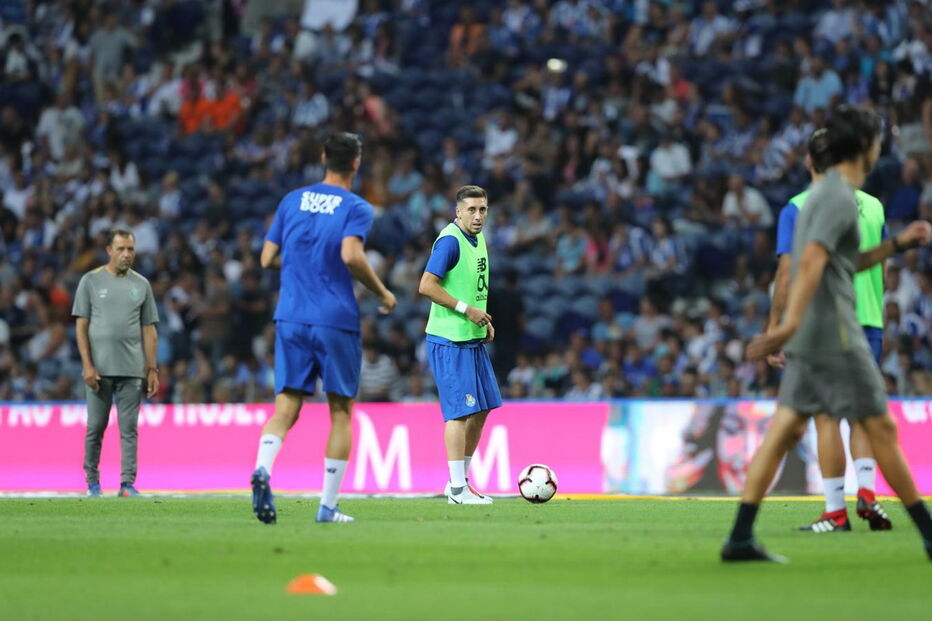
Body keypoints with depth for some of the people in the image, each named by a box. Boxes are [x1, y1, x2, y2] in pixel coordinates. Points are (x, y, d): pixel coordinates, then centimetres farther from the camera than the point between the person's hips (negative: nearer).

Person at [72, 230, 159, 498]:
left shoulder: (141, 285, 10)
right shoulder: (91, 281, 3)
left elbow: (149, 330, 11)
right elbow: (81, 325, 1)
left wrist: (152, 369, 5)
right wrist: (87, 365, -8)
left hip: (132, 370, 2)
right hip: (99, 369, -2)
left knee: (129, 428, -2)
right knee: (95, 427, 2)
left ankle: (127, 483, -3)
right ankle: (92, 482, 13)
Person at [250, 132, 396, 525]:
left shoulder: (292, 201, 12)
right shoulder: (356, 208, -2)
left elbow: (267, 259, 12)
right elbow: (351, 255, -19)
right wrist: (383, 293, -6)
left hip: (291, 319, 3)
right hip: (336, 322, -3)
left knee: (286, 408, 0)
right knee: (341, 412, 8)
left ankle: (262, 469, -29)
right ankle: (328, 506, 6)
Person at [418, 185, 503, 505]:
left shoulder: (477, 238, 13)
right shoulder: (450, 240, -15)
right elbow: (427, 286, -20)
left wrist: (484, 321, 11)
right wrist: (466, 310, -19)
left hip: (473, 339, 9)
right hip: (449, 342, -9)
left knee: (482, 409, 11)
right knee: (461, 411, -10)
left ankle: (460, 481, 20)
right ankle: (458, 489, -6)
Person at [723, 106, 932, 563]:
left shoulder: (827, 192, 19)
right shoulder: (840, 197, -13)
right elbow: (811, 260, -25)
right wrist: (792, 322, -33)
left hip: (810, 338, 10)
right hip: (834, 336, -10)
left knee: (786, 431, 4)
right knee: (881, 428, -2)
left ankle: (740, 539, -3)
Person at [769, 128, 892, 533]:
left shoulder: (797, 209, -3)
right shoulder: (872, 206, 8)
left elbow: (787, 275, -7)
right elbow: (881, 271, 13)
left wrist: (774, 328, -2)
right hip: (868, 319, 3)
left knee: (827, 416, 0)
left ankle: (836, 511, 0)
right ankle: (866, 491, -6)